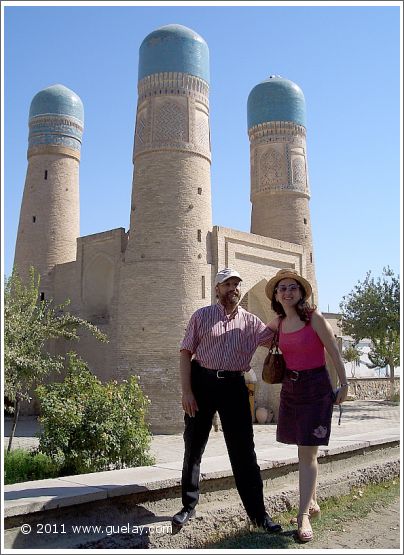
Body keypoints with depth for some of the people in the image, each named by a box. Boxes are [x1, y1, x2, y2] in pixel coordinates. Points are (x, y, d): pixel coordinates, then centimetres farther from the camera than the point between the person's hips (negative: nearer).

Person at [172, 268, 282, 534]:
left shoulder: (251, 322, 9)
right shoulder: (202, 316, 3)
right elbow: (186, 353, 0)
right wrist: (186, 391, -9)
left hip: (234, 385, 1)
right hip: (202, 382, -1)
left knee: (243, 450, 3)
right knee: (194, 447, 8)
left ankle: (258, 513, 15)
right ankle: (189, 506, 25)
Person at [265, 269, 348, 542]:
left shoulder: (315, 317, -11)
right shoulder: (278, 323, 5)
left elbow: (334, 352, -7)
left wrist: (344, 385, -6)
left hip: (316, 388, -5)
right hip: (290, 387, 5)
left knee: (307, 453, -6)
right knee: (305, 451, 15)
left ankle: (304, 516, -1)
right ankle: (313, 503, 31)